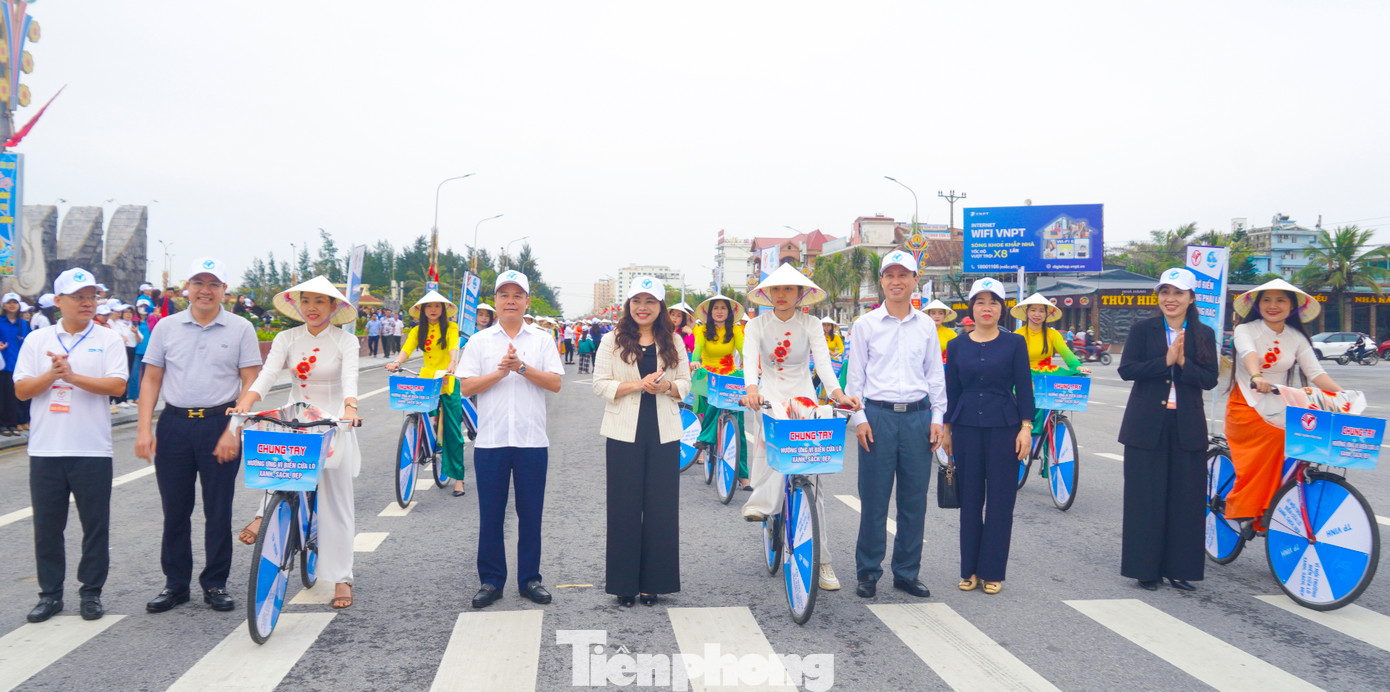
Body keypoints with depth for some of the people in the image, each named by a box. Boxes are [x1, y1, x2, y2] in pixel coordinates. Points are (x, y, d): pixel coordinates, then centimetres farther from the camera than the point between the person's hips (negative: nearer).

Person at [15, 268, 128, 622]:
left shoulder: (108, 340, 2)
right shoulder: (37, 340, 8)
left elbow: (117, 385, -10)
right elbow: (21, 390, 2)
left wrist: (73, 376, -18)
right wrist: (52, 374, -14)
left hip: (92, 450, -2)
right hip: (46, 449, 2)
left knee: (95, 526, 4)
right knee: (47, 526, 9)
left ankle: (91, 593, 17)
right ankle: (50, 594, 21)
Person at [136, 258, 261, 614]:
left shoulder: (241, 329, 1)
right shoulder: (166, 327, 8)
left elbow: (250, 383, -1)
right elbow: (151, 379, 8)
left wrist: (234, 430, -11)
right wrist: (144, 428, -2)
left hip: (219, 426, -2)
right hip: (174, 425, 2)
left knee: (218, 510, 4)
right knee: (174, 509, 8)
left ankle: (215, 584, 17)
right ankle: (176, 584, 21)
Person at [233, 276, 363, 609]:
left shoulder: (346, 341, -3)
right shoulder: (286, 339, 3)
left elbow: (350, 378, -19)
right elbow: (268, 374, -10)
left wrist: (350, 407, -39)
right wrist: (245, 401, -29)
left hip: (333, 424, -2)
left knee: (336, 503, 0)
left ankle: (341, 578, 7)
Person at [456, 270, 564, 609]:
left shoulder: (543, 340, 7)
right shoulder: (479, 342, 7)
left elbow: (555, 383, -3)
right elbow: (465, 387, -1)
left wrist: (522, 367, -14)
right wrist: (500, 372, -13)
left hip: (532, 440, 0)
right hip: (490, 440, 0)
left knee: (530, 513, 6)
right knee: (490, 514, 5)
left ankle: (529, 579, 18)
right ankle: (491, 581, 16)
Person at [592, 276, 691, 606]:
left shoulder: (673, 341, 9)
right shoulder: (613, 341, 3)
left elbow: (685, 384, 11)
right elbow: (600, 384, -2)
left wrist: (666, 387, -11)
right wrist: (637, 385, -16)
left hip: (664, 434, 2)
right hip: (625, 433, -2)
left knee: (661, 507, 3)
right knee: (624, 507, 1)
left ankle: (652, 582, 15)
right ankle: (624, 582, 12)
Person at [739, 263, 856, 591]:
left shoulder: (810, 324, 4)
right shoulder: (757, 325, 3)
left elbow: (822, 360, -9)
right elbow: (750, 359, -14)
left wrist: (837, 392, -28)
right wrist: (751, 387, -35)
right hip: (769, 398, 0)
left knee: (810, 478, -5)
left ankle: (822, 559, -1)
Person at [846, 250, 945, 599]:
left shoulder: (926, 325, 10)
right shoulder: (866, 324, 4)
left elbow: (936, 375, 13)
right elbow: (855, 374, 4)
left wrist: (937, 417, 6)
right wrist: (859, 418, -4)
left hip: (918, 417, 2)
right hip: (878, 416, -2)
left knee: (914, 500, 6)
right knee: (874, 499, 0)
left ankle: (907, 572, 18)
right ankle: (867, 572, 13)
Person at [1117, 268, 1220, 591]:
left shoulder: (1204, 334, 7)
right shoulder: (1143, 330, 3)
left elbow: (1210, 379, -1)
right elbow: (1126, 369, -7)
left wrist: (1183, 363, -17)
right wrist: (1165, 361, -17)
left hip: (1187, 427, 2)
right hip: (1146, 425, -2)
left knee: (1186, 498, 3)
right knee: (1145, 497, 2)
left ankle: (1178, 567, 15)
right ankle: (1145, 567, 12)